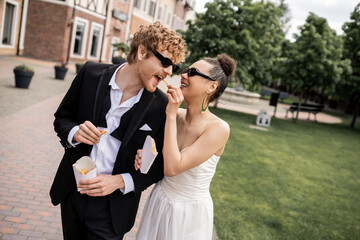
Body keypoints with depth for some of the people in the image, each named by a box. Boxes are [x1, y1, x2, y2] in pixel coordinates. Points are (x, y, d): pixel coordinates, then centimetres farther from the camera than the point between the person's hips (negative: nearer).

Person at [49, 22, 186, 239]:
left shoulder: (161, 106, -14)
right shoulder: (92, 73, -9)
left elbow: (161, 164, -7)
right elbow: (62, 117, 3)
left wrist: (120, 181, -19)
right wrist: (74, 133, -19)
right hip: (72, 194, 3)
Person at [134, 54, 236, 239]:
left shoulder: (218, 128, -24)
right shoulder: (176, 115, -8)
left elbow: (172, 168, -30)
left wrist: (171, 115, -28)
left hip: (190, 212, -5)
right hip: (159, 202, 5)